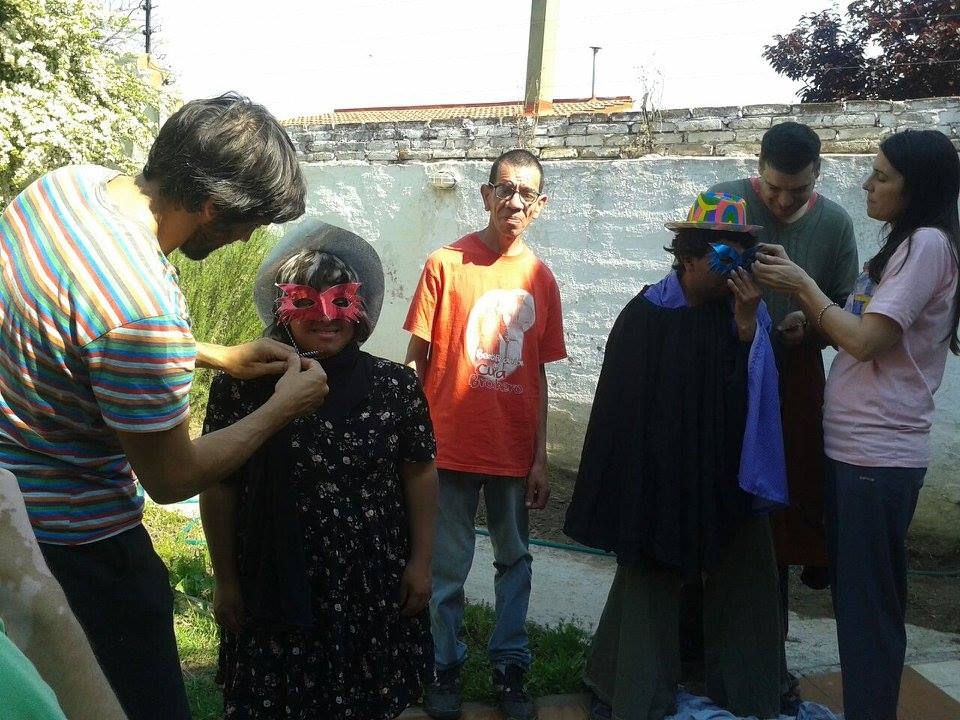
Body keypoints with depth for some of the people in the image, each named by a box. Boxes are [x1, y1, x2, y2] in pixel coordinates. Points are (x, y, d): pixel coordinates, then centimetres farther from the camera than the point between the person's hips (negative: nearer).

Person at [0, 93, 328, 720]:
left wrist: (216, 356, 8)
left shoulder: (70, 180, -7)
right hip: (68, 542, -9)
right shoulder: (146, 311, -34)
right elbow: (173, 479, -19)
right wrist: (284, 407, -7)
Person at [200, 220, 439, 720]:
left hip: (376, 590, 2)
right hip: (276, 589, -1)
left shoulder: (395, 386, -4)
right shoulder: (242, 386, -9)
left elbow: (420, 474, 3)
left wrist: (421, 561, 2)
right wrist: (225, 580, 0)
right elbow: (218, 488, -3)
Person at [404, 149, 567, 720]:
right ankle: (446, 667, 30)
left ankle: (510, 667, 33)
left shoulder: (540, 279, 2)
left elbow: (538, 376, 5)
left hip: (515, 452, 3)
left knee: (515, 561, 15)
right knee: (447, 568, 9)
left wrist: (541, 458, 4)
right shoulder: (445, 265, -7)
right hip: (450, 448, -2)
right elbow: (416, 360, -3)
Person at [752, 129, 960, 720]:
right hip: (853, 447, 10)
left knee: (870, 605, 1)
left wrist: (804, 285, -9)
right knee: (853, 595, 18)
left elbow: (865, 340, -19)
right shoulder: (904, 245, 17)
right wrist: (800, 297, 2)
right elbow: (855, 336, 14)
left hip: (879, 457, -10)